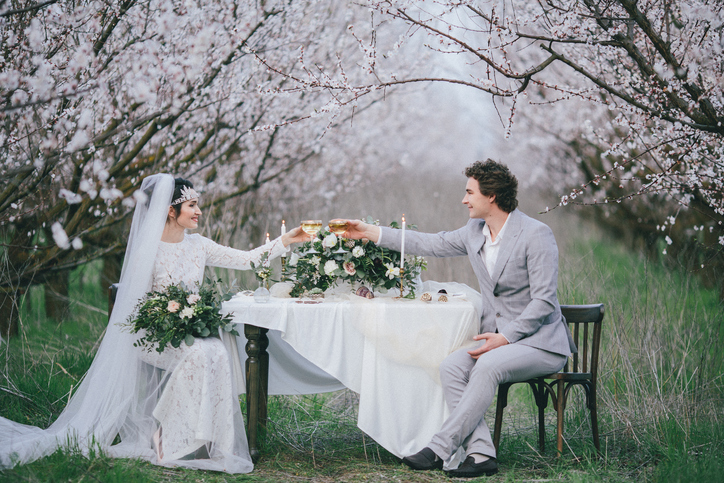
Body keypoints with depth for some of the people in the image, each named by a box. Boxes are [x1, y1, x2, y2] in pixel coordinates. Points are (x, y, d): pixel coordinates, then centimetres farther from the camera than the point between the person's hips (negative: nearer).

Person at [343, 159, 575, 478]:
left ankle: (440, 449, -29)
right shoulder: (474, 232, 9)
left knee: (488, 365, -33)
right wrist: (371, 233, 19)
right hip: (498, 338, 7)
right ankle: (480, 453, -24)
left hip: (540, 341, -7)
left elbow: (543, 300, -17)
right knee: (451, 367, -19)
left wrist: (506, 337, -23)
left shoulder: (536, 234, -14)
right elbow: (428, 244, 20)